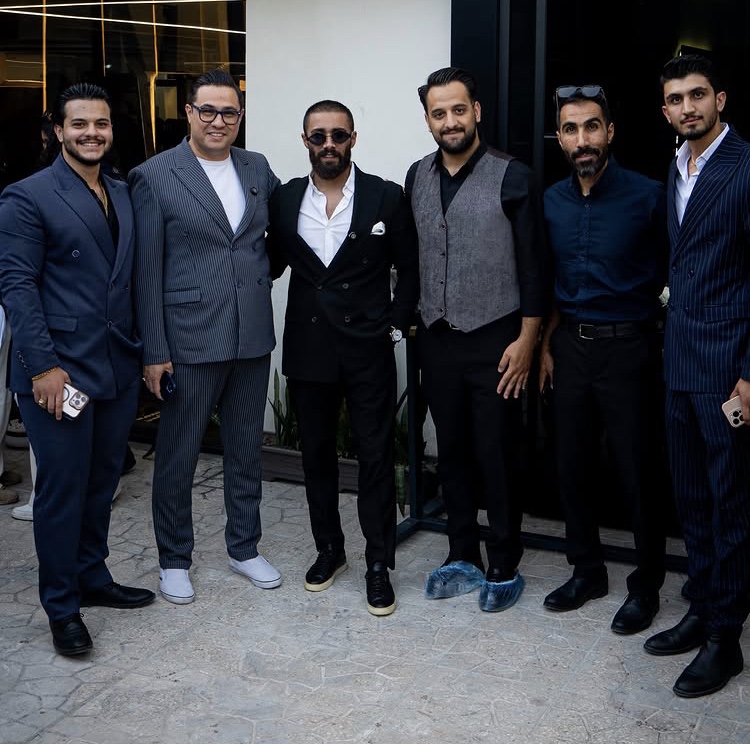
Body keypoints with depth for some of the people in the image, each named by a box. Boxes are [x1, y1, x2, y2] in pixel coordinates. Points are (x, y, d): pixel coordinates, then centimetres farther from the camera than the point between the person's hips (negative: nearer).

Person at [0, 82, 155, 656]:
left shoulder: (125, 196, 12)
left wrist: (145, 349, 9)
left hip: (119, 369, 6)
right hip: (59, 371, -6)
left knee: (102, 482, 15)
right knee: (63, 488, 3)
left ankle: (93, 577, 33)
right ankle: (62, 607, 18)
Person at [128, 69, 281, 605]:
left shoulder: (258, 169, 6)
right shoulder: (154, 176, -7)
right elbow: (146, 271, -9)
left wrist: (266, 272, 8)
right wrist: (153, 351, -11)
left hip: (252, 336, 5)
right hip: (190, 339, -4)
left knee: (247, 450, 15)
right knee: (178, 456, 7)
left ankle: (244, 547, 32)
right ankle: (174, 559, 25)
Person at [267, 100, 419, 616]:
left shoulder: (387, 197, -4)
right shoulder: (284, 200, 3)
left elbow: (409, 268, 2)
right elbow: (272, 264, 13)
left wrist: (396, 325, -4)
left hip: (369, 350, -3)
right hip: (307, 349, 3)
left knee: (376, 457, 2)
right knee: (317, 455, 14)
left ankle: (379, 565, 14)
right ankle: (329, 549, 31)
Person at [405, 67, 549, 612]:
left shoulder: (513, 178, -8)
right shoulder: (418, 178, 7)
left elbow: (534, 266, -8)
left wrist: (526, 341, -12)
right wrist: (413, 318, 9)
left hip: (494, 341, -5)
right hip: (437, 339, 5)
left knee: (497, 457, 3)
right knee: (452, 453, 13)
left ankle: (504, 568, 17)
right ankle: (463, 557, 27)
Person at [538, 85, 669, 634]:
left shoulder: (648, 196, -10)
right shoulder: (552, 202, 5)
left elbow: (672, 273, 0)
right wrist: (546, 345, 9)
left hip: (628, 347, -5)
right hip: (570, 346, 5)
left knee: (639, 474, 3)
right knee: (572, 467, 12)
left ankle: (646, 585, 21)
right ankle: (587, 571, 30)